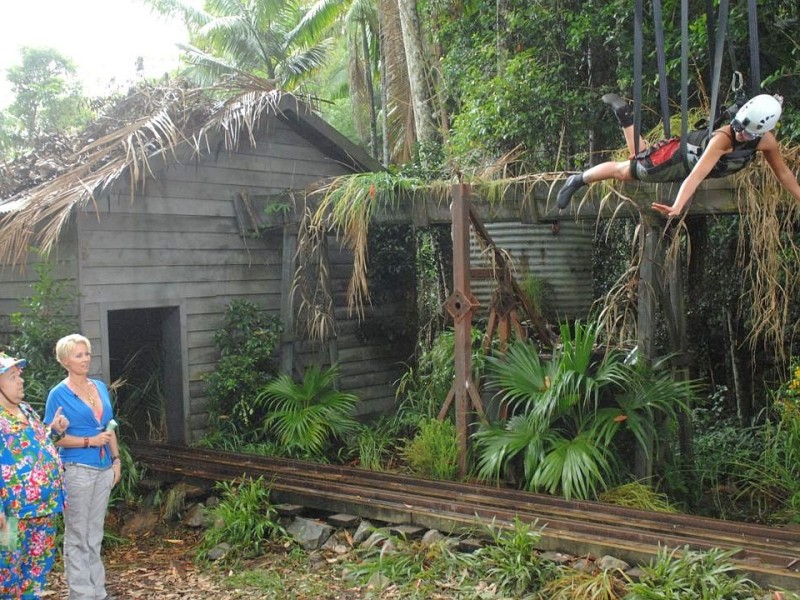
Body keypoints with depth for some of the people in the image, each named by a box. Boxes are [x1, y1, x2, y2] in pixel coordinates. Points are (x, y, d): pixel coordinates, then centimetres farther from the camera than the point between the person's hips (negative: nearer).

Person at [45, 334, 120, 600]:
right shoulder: (59, 394, -8)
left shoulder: (101, 387, 9)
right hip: (77, 471, -6)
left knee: (95, 535, 14)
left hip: (103, 469, 6)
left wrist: (116, 459, 10)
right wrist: (90, 441, -17)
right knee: (77, 538, 3)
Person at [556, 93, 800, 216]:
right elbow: (696, 176, -50)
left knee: (641, 161, 27)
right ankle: (577, 180, 25)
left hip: (695, 153, 6)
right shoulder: (723, 138, -42)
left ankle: (624, 114, 41)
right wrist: (677, 207, -60)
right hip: (679, 155, -6)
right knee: (625, 170, 4)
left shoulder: (766, 141, -23)